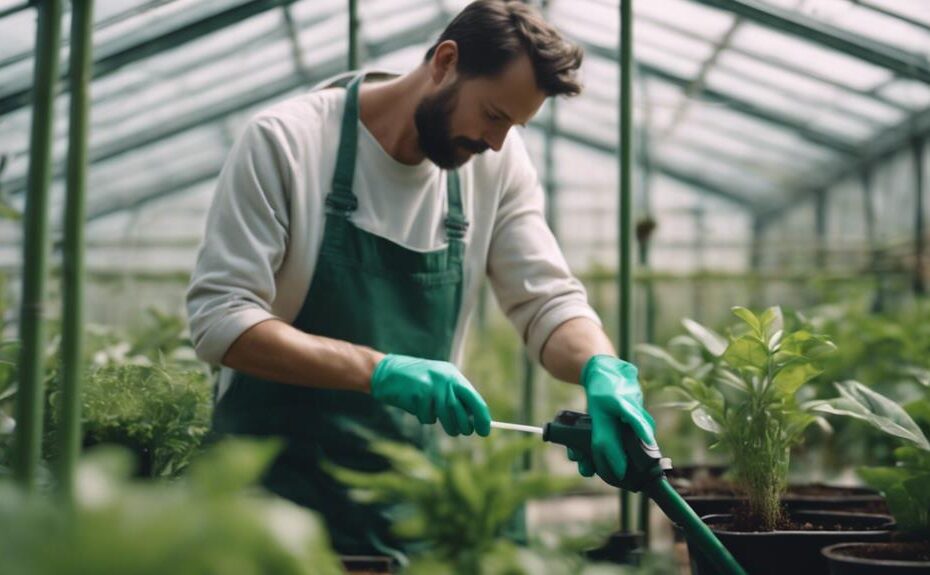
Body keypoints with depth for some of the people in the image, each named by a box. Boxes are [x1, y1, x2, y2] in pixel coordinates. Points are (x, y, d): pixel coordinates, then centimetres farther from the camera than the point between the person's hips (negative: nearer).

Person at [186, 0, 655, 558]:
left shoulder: (499, 162, -2)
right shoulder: (284, 140, -15)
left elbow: (548, 299, -3)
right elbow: (220, 317, -19)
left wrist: (604, 370, -25)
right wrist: (380, 371, -30)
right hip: (278, 489, -4)